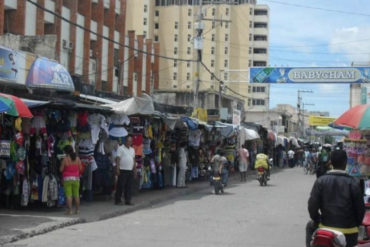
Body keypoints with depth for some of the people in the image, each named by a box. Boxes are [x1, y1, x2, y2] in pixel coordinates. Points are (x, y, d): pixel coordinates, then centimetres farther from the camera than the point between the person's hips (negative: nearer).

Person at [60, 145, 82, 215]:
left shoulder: (65, 159, -11)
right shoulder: (77, 158, -1)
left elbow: (61, 169, -7)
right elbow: (80, 168, 4)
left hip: (67, 178, -4)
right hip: (76, 178, 4)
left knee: (68, 195, -1)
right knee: (76, 194, 12)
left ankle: (70, 210, -3)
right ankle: (77, 209, 18)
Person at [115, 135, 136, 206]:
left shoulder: (132, 149, 18)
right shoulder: (121, 148, -3)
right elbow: (118, 159, -8)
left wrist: (135, 170, 16)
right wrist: (117, 168, -16)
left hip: (130, 170, 6)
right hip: (123, 170, -6)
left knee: (129, 186, 5)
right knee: (121, 186, -5)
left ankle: (128, 200, 9)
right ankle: (118, 200, 1)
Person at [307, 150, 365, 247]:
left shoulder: (320, 181, -5)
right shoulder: (353, 183, -9)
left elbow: (312, 205, -6)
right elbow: (360, 208, -5)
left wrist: (317, 221, 12)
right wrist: (356, 223, 14)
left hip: (326, 228, 2)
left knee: (310, 227, 30)